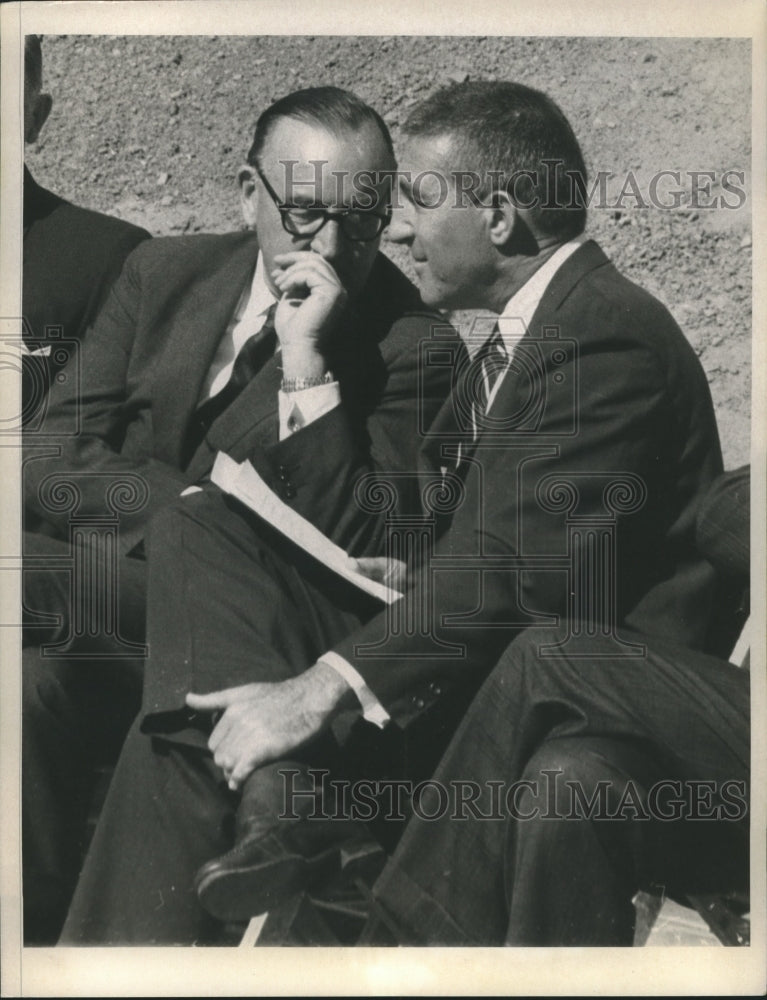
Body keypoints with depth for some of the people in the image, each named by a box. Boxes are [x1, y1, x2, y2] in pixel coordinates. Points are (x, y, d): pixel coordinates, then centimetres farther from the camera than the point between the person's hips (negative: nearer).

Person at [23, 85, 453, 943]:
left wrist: (308, 360, -19)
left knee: (39, 668, -27)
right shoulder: (163, 273, 10)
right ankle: (44, 915, -6)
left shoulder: (410, 344, -4)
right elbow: (50, 459, 4)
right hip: (117, 567, 5)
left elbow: (353, 550, -12)